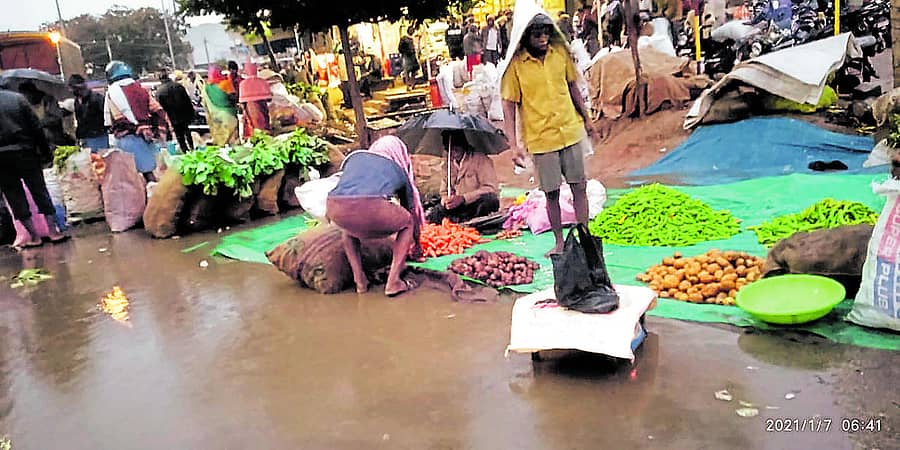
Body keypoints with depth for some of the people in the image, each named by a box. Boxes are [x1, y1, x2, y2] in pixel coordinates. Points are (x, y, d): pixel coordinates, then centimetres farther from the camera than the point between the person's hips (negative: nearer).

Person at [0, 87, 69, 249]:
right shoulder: (17, 98, 2)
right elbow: (36, 127, -1)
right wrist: (46, 152, 3)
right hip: (24, 151, 1)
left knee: (14, 194, 7)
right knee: (39, 190, 7)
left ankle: (33, 235, 6)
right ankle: (53, 230, 5)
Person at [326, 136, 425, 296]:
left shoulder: (355, 156, 34)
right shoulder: (398, 169, 31)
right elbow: (412, 208, 42)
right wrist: (416, 245, 57)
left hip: (334, 207, 3)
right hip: (371, 209, -3)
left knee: (348, 228, 40)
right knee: (407, 223, 28)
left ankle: (360, 281, 29)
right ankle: (393, 282, 18)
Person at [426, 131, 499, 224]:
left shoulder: (481, 159, -7)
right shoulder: (449, 163, 12)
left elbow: (490, 189, -16)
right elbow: (444, 191, 19)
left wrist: (463, 198, -24)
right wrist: (446, 200, -8)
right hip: (459, 207, 4)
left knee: (490, 199, -39)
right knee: (433, 215, -20)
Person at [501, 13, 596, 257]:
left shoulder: (560, 53, 1)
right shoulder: (515, 65, -10)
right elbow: (509, 106, -9)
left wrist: (586, 118, 18)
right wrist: (514, 145, -15)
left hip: (571, 131, 3)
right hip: (541, 138, -3)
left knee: (579, 187, 7)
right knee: (551, 193, 7)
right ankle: (559, 242, 21)